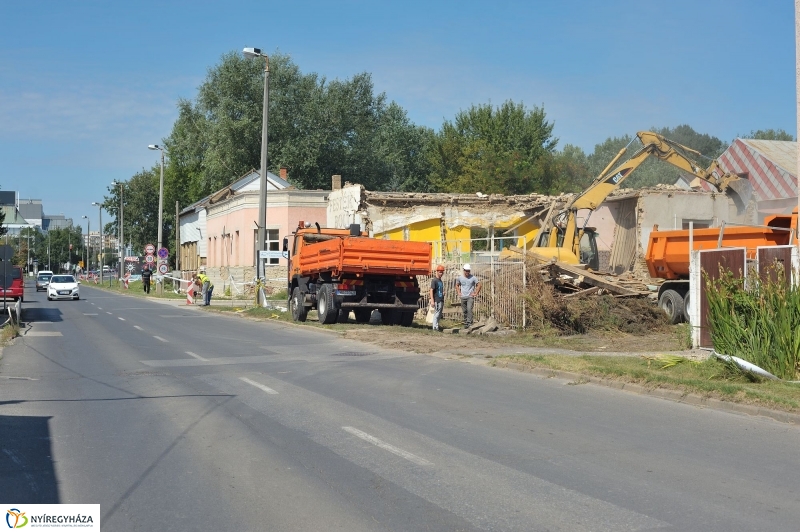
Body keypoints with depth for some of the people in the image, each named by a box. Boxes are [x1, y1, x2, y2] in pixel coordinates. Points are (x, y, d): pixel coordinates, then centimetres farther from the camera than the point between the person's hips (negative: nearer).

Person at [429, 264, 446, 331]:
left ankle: (437, 326, 20)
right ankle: (435, 327, -4)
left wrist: (443, 293, 10)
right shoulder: (434, 280, -9)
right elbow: (431, 290, -15)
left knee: (439, 315, 13)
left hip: (441, 300, 9)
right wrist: (432, 301, -21)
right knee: (436, 314, -7)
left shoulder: (440, 280, 17)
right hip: (437, 301, -9)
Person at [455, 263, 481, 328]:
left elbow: (479, 285, 2)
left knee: (469, 309, -21)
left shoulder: (473, 278, -5)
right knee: (464, 311, 7)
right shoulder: (460, 278, 4)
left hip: (470, 297, -4)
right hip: (463, 297, 4)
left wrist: (476, 293, -3)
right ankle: (465, 323, 17)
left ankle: (469, 323, -24)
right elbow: (457, 285, 21)